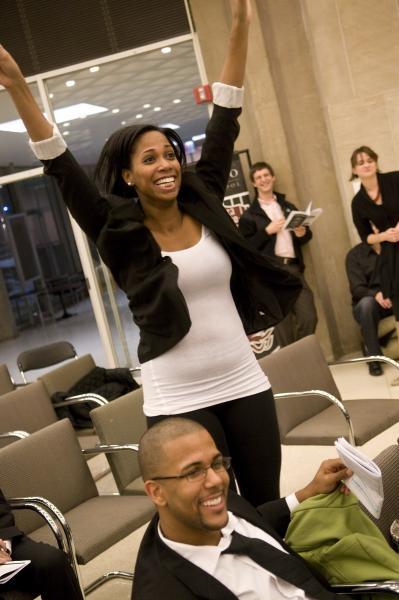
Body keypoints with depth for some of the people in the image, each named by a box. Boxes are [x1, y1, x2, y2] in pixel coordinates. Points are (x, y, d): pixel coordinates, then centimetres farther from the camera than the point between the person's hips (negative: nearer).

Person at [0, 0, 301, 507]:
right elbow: (62, 170, -13)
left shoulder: (206, 208, 2)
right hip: (178, 402, -3)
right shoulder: (118, 233, -5)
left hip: (244, 386, 3)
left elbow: (225, 123, 1)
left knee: (270, 506, 14)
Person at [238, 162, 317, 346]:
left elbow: (306, 235, 23)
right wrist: (267, 231, -11)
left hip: (293, 268, 4)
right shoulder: (249, 215, 4)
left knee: (309, 317, -3)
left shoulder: (288, 207, 20)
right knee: (284, 322, -2)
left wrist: (302, 233, 0)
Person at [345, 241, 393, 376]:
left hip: (392, 299, 2)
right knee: (367, 302, -36)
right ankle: (374, 357, -29)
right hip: (367, 303, -2)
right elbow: (357, 289, -13)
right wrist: (375, 294, -34)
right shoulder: (354, 254, -4)